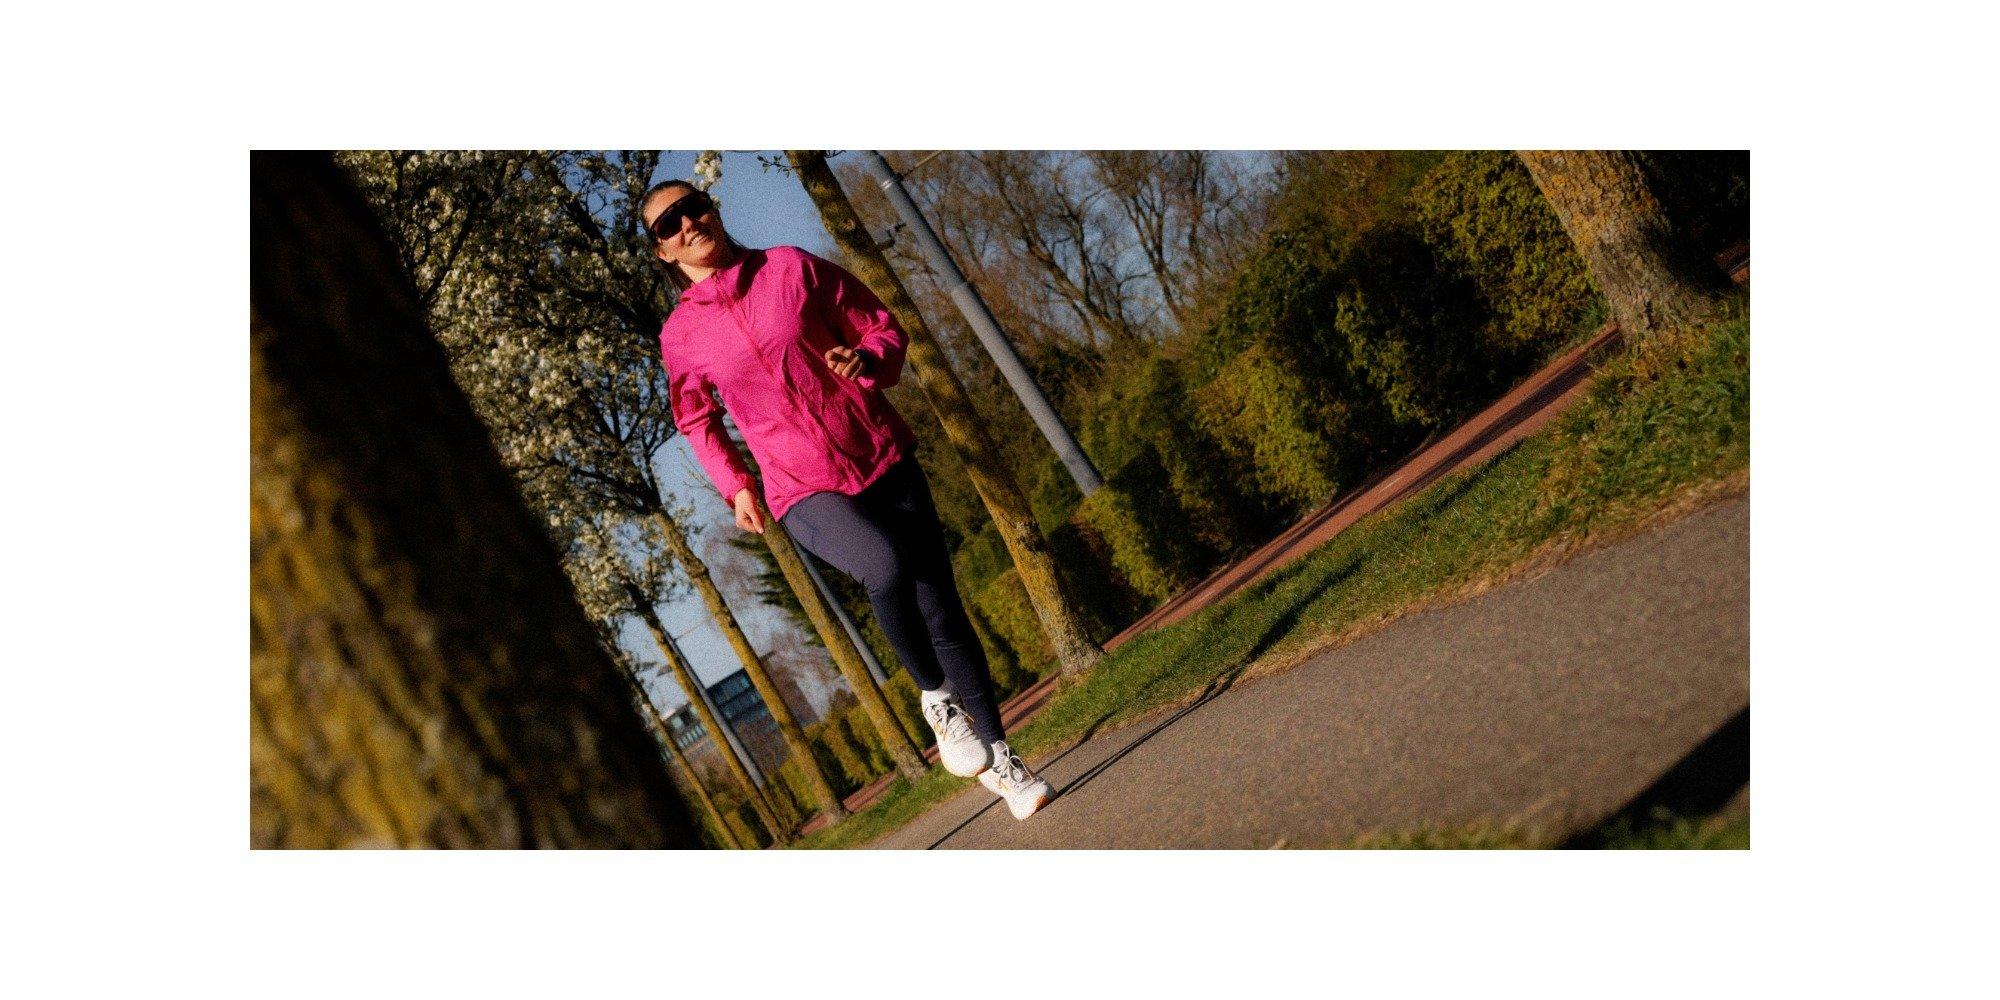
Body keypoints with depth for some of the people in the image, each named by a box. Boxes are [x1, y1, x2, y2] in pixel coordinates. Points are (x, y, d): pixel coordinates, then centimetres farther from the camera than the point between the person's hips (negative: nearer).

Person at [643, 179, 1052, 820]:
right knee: (886, 566, -33)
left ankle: (999, 758, 18)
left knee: (943, 613, 1)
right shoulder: (680, 335, 0)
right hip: (805, 491, -2)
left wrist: (868, 357, -15)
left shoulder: (791, 268, 0)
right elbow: (696, 418, 19)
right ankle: (936, 698, -9)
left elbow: (882, 324, 7)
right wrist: (734, 485, 6)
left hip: (884, 460, 2)